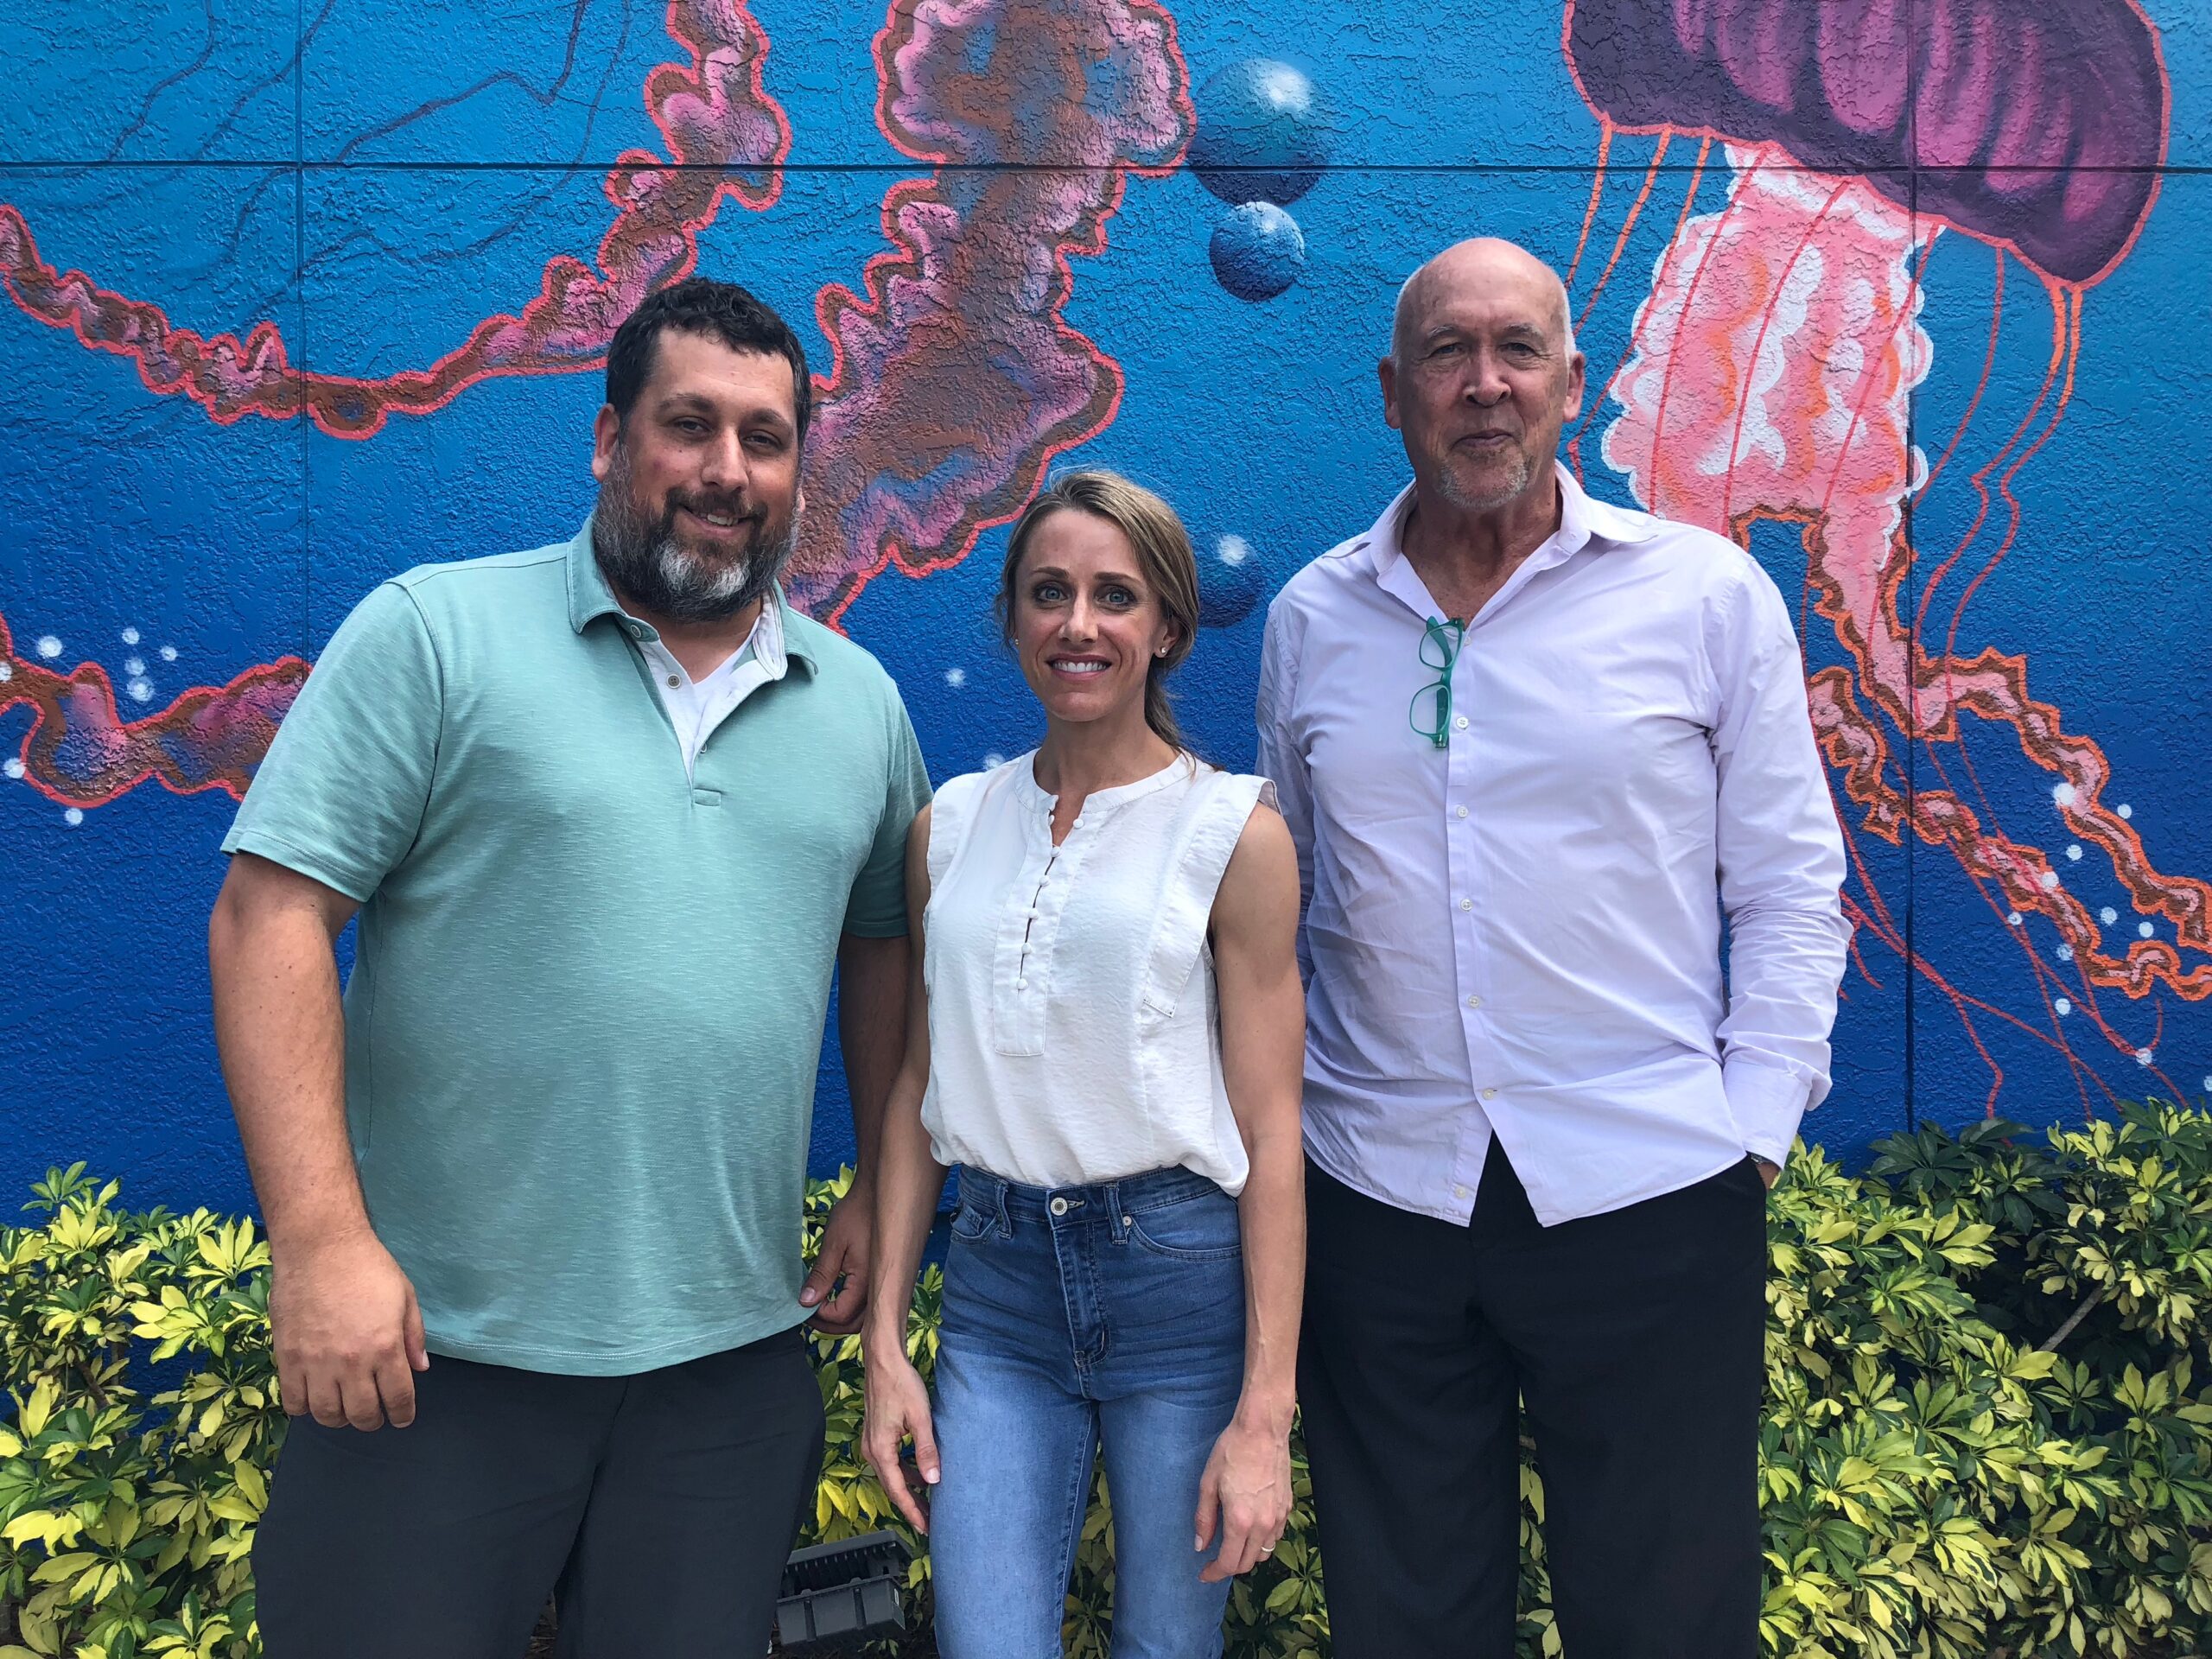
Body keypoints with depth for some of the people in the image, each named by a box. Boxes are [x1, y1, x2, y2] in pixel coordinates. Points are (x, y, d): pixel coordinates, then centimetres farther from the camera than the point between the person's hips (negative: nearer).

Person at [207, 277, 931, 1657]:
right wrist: (321, 1237, -16)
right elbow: (270, 918, -9)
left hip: (734, 1359, 4)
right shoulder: (433, 633, -5)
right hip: (437, 1346, -3)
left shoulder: (861, 702, 8)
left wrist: (880, 1195, 11)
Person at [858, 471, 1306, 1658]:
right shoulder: (951, 826, 6)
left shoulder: (1233, 830, -6)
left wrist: (1265, 1410, -10)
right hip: (998, 1288, 3)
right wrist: (883, 1337, 6)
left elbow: (1269, 1129, -7)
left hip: (1181, 1274, -2)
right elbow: (917, 1090, 9)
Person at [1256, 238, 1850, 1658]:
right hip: (1377, 1196, 2)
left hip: (1651, 1193, -1)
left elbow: (1789, 888, 1)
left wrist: (1757, 1129, -5)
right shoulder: (1311, 619, 6)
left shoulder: (1709, 593, -1)